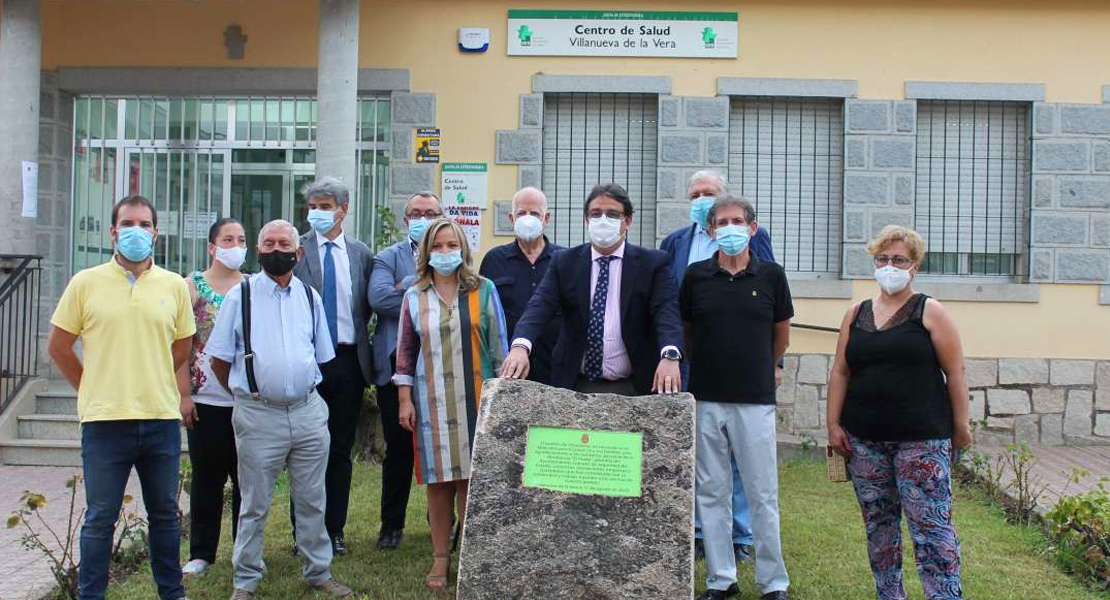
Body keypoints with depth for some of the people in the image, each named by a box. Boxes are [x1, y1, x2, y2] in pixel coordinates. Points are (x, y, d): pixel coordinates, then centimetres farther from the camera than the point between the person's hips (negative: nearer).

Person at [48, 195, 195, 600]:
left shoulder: (174, 285, 5)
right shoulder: (86, 283, 0)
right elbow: (59, 346, 6)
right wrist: (93, 390, 6)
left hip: (162, 418, 2)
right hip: (105, 420, -2)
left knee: (165, 514, 14)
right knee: (100, 518, 6)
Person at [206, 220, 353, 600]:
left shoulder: (310, 296, 9)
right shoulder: (240, 296, -1)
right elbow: (219, 359, 3)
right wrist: (245, 393, 8)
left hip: (308, 410, 3)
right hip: (259, 415, -3)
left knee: (312, 500, 12)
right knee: (254, 505, 7)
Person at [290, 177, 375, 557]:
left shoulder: (362, 254, 7)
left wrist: (357, 338, 3)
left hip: (349, 361, 2)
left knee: (341, 450, 9)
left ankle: (334, 529, 19)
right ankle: (304, 531, 16)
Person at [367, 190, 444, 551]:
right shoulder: (388, 258, 7)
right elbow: (379, 297, -12)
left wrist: (408, 285, -11)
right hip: (397, 364, -1)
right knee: (398, 449, 6)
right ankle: (392, 524, 18)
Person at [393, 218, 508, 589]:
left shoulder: (483, 290, 2)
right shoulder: (414, 297, 5)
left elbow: (498, 344, 3)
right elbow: (405, 352, 6)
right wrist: (405, 399, 1)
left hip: (475, 399, -1)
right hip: (432, 401, 1)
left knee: (472, 477, 1)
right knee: (438, 478, 5)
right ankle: (440, 558, 15)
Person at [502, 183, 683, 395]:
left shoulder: (653, 264, 1)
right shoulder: (564, 263, 6)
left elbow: (667, 313, -12)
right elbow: (540, 306, -8)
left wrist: (669, 356, -33)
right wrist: (520, 346, -29)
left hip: (633, 390, -1)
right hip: (575, 387, 1)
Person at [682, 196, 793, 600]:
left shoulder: (771, 276, 0)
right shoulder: (696, 276, 2)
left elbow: (781, 336, 12)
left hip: (755, 400, -1)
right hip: (706, 400, 1)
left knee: (763, 495, 3)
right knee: (712, 493, 8)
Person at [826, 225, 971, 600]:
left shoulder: (930, 313, 0)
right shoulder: (856, 315, 12)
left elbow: (955, 373, -1)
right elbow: (840, 373, 11)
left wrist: (960, 426, -4)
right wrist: (833, 424, 5)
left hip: (923, 439, -4)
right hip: (864, 439, 5)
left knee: (930, 524, -7)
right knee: (878, 523, 10)